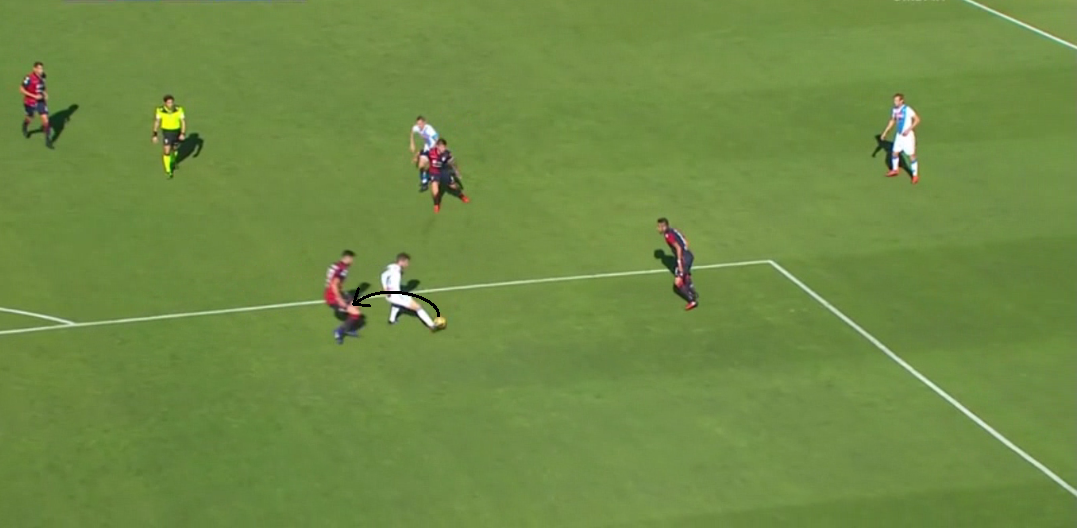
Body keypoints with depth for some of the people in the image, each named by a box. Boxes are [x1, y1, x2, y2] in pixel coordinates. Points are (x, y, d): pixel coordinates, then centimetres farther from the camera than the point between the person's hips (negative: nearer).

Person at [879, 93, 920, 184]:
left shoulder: (907, 110, -19)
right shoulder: (894, 110, 3)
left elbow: (917, 119, -17)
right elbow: (892, 121, 18)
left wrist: (908, 129, -24)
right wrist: (885, 132, 16)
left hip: (907, 135, -7)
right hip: (899, 135, 7)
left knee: (911, 155, -2)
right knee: (894, 153, 16)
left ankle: (915, 176, 6)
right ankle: (894, 170, 39)